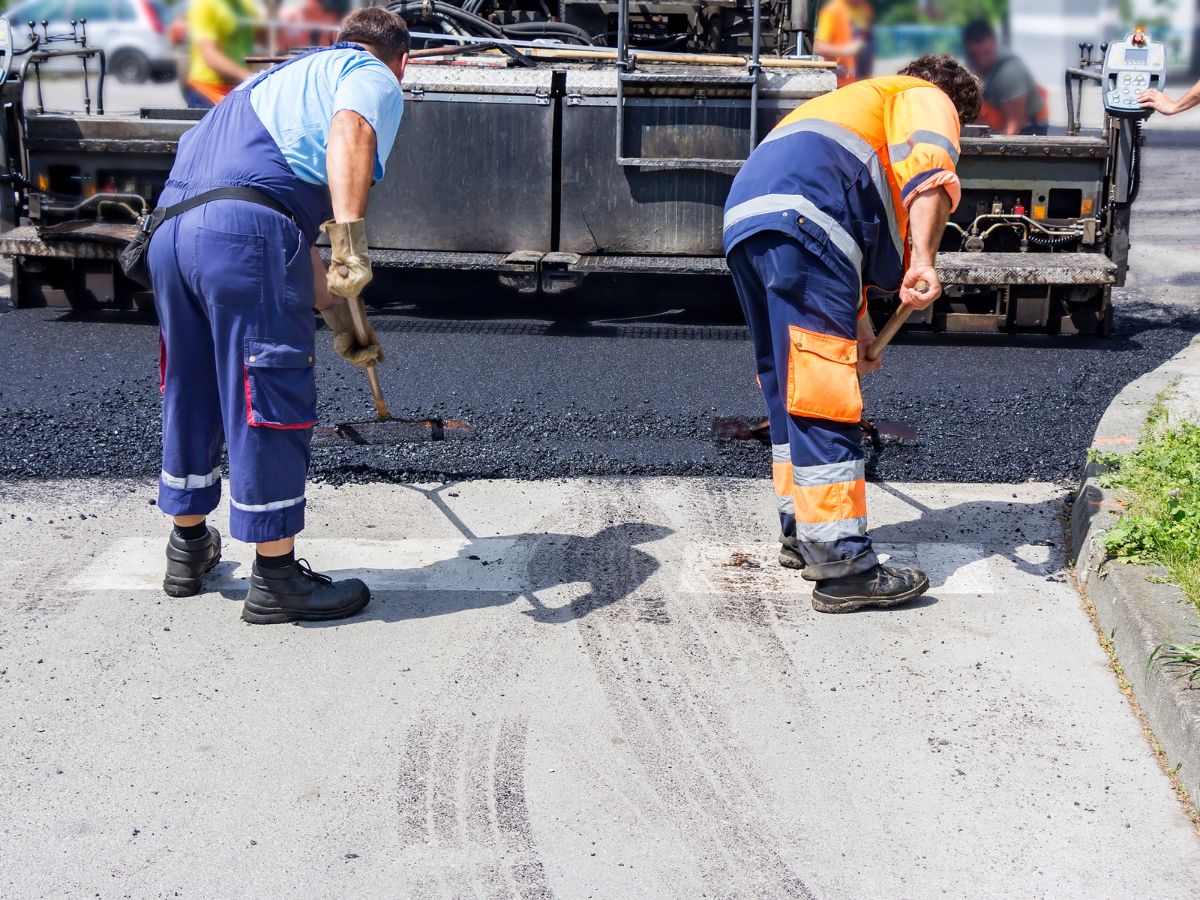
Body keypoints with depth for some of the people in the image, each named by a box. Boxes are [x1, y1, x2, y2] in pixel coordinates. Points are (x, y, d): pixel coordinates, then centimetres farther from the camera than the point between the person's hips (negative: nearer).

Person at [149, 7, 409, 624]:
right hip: (247, 232, -9)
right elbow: (349, 130, -17)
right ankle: (275, 579, 9)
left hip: (170, 226, 9)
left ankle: (188, 547, 36)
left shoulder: (288, 76, 36)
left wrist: (339, 320, 41)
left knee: (190, 392, 21)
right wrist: (351, 242, -27)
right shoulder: (374, 77, 11)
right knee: (273, 404, 1)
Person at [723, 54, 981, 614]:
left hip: (744, 220, 9)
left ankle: (800, 534, 28)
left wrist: (858, 325, 53)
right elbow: (929, 167, -8)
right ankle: (841, 567, -10)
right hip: (797, 219, -9)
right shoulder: (927, 99, 17)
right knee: (823, 398, -10)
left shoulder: (855, 102, 44)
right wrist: (922, 260, -21)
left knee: (790, 389, 18)